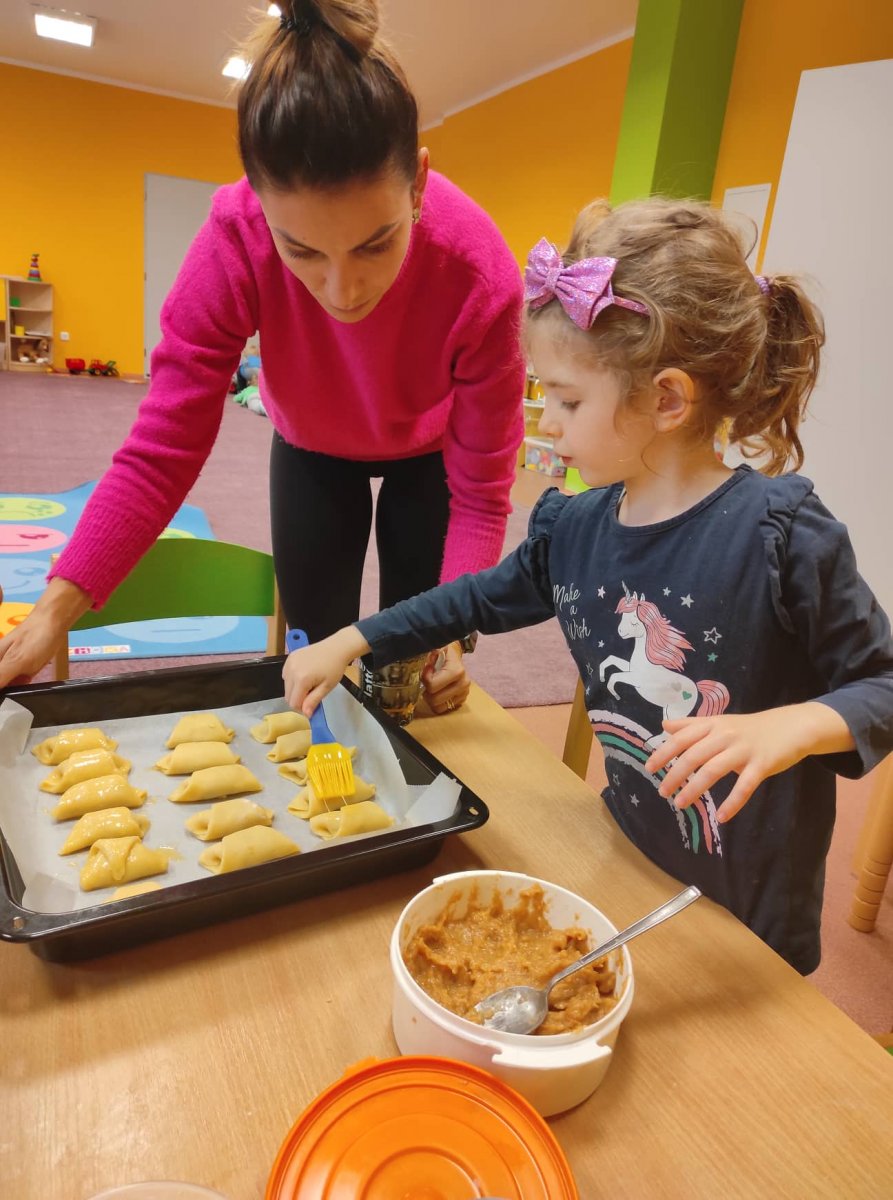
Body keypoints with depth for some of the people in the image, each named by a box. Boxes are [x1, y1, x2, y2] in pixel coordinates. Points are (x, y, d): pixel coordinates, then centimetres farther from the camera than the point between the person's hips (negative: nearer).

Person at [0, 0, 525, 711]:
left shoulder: (481, 277, -35)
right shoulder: (237, 238, -33)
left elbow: (482, 482, -25)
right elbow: (164, 448, -29)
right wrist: (57, 607, -35)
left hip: (429, 454, 0)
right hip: (312, 447, 1)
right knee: (314, 651, 6)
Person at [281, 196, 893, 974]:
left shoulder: (780, 533, -22)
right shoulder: (574, 527, -6)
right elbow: (481, 598, 10)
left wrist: (787, 727, -32)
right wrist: (348, 644, 10)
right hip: (631, 864, 5)